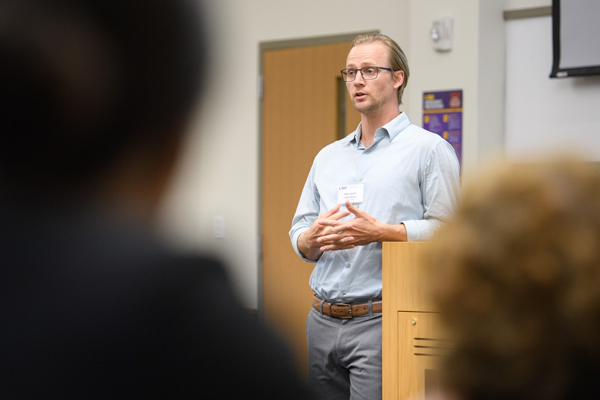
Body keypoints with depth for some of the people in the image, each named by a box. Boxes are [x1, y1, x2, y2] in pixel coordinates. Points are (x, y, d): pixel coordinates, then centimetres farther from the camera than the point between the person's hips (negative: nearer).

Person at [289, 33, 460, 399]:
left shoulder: (429, 149, 1)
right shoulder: (329, 156, 20)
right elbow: (300, 238, 18)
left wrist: (379, 232, -18)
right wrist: (313, 237, -5)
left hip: (381, 322, -6)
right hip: (322, 323, 6)